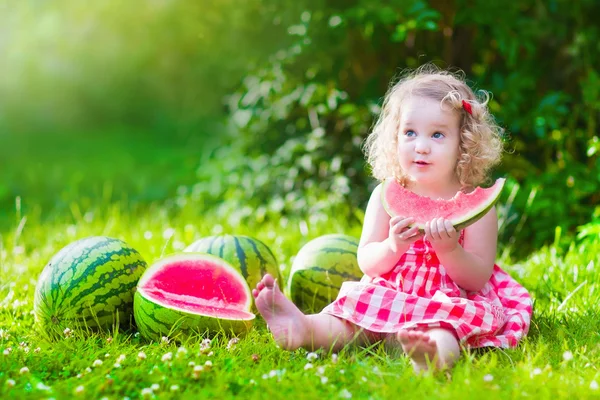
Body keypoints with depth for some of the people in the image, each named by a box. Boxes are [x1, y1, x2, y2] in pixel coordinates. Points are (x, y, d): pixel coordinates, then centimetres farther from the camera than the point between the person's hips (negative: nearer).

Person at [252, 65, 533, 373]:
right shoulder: (386, 195, 5)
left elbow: (478, 280, -6)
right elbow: (366, 262, 1)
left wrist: (450, 249, -26)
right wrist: (393, 247, -21)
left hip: (452, 304, -3)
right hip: (388, 297, 4)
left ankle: (440, 350, -67)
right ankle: (303, 329, -50)